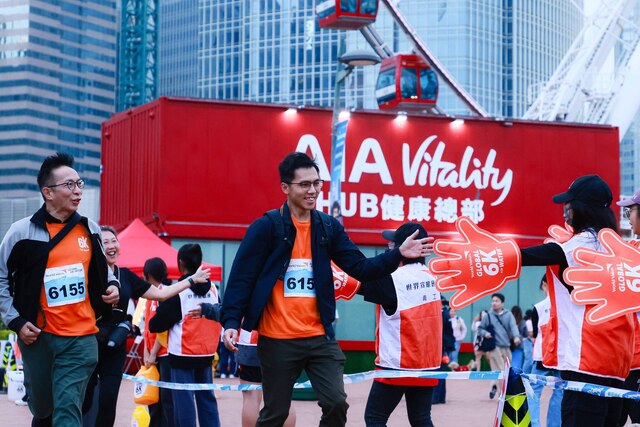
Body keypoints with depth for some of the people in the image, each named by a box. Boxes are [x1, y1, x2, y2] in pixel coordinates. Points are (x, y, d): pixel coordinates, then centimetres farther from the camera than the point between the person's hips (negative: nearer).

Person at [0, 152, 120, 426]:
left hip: (82, 338, 1)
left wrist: (112, 286, 2)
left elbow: (101, 271, 24)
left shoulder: (90, 230, 7)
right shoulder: (22, 231, -3)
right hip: (38, 336, -1)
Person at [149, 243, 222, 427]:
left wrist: (151, 324, 12)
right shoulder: (212, 289, 4)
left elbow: (159, 323, -9)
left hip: (183, 354, -5)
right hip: (206, 354, 5)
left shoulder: (177, 291, -11)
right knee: (206, 397, 12)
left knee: (184, 400, -2)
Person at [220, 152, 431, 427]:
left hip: (320, 337, 4)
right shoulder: (265, 227, -8)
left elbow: (361, 268, 5)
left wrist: (398, 255, -9)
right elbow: (241, 278, -9)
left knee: (336, 403, -4)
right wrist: (231, 322, -19)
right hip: (277, 340, -4)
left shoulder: (329, 227, 6)